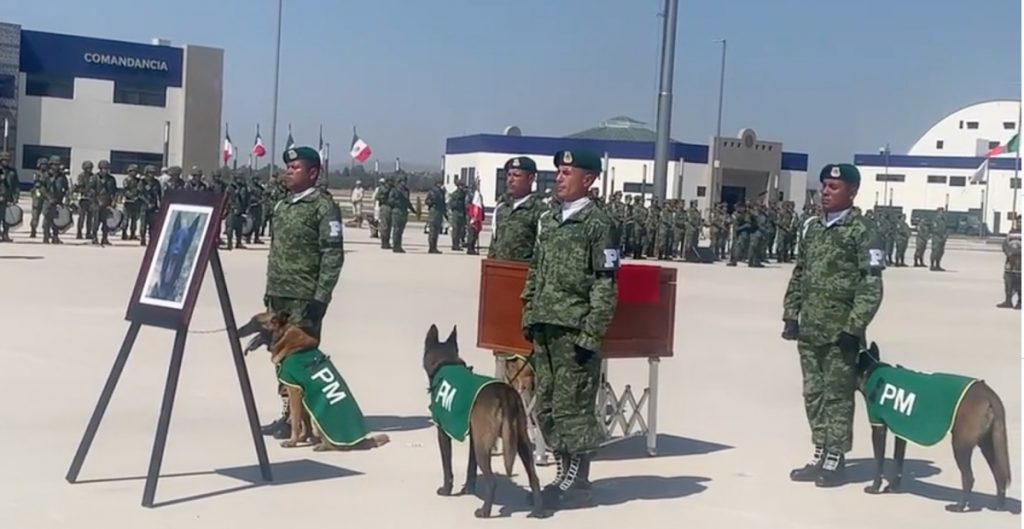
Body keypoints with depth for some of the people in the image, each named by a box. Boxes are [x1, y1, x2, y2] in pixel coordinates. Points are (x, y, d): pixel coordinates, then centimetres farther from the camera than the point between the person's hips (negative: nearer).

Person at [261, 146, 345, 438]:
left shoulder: (323, 206, -9)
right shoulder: (282, 205, 15)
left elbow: (333, 255, -14)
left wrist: (321, 297, -18)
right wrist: (269, 290, 18)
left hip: (305, 297, -8)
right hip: (279, 295, 8)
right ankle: (287, 413, 22)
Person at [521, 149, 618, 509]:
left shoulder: (597, 222, -7)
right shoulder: (548, 219, 14)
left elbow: (605, 284, -11)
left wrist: (591, 334, -16)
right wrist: (529, 316, 14)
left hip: (575, 329, -7)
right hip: (545, 328, 7)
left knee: (572, 407, -2)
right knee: (546, 407, 12)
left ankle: (578, 483, 9)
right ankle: (565, 474, 24)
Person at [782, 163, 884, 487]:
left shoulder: (862, 230, -8)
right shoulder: (812, 227, 12)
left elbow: (871, 286, -12)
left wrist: (854, 327, -17)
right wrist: (791, 315, 12)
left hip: (840, 331, -7)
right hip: (810, 329, 7)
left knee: (837, 395, 1)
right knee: (813, 394, 12)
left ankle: (835, 460, 11)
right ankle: (820, 455, 23)